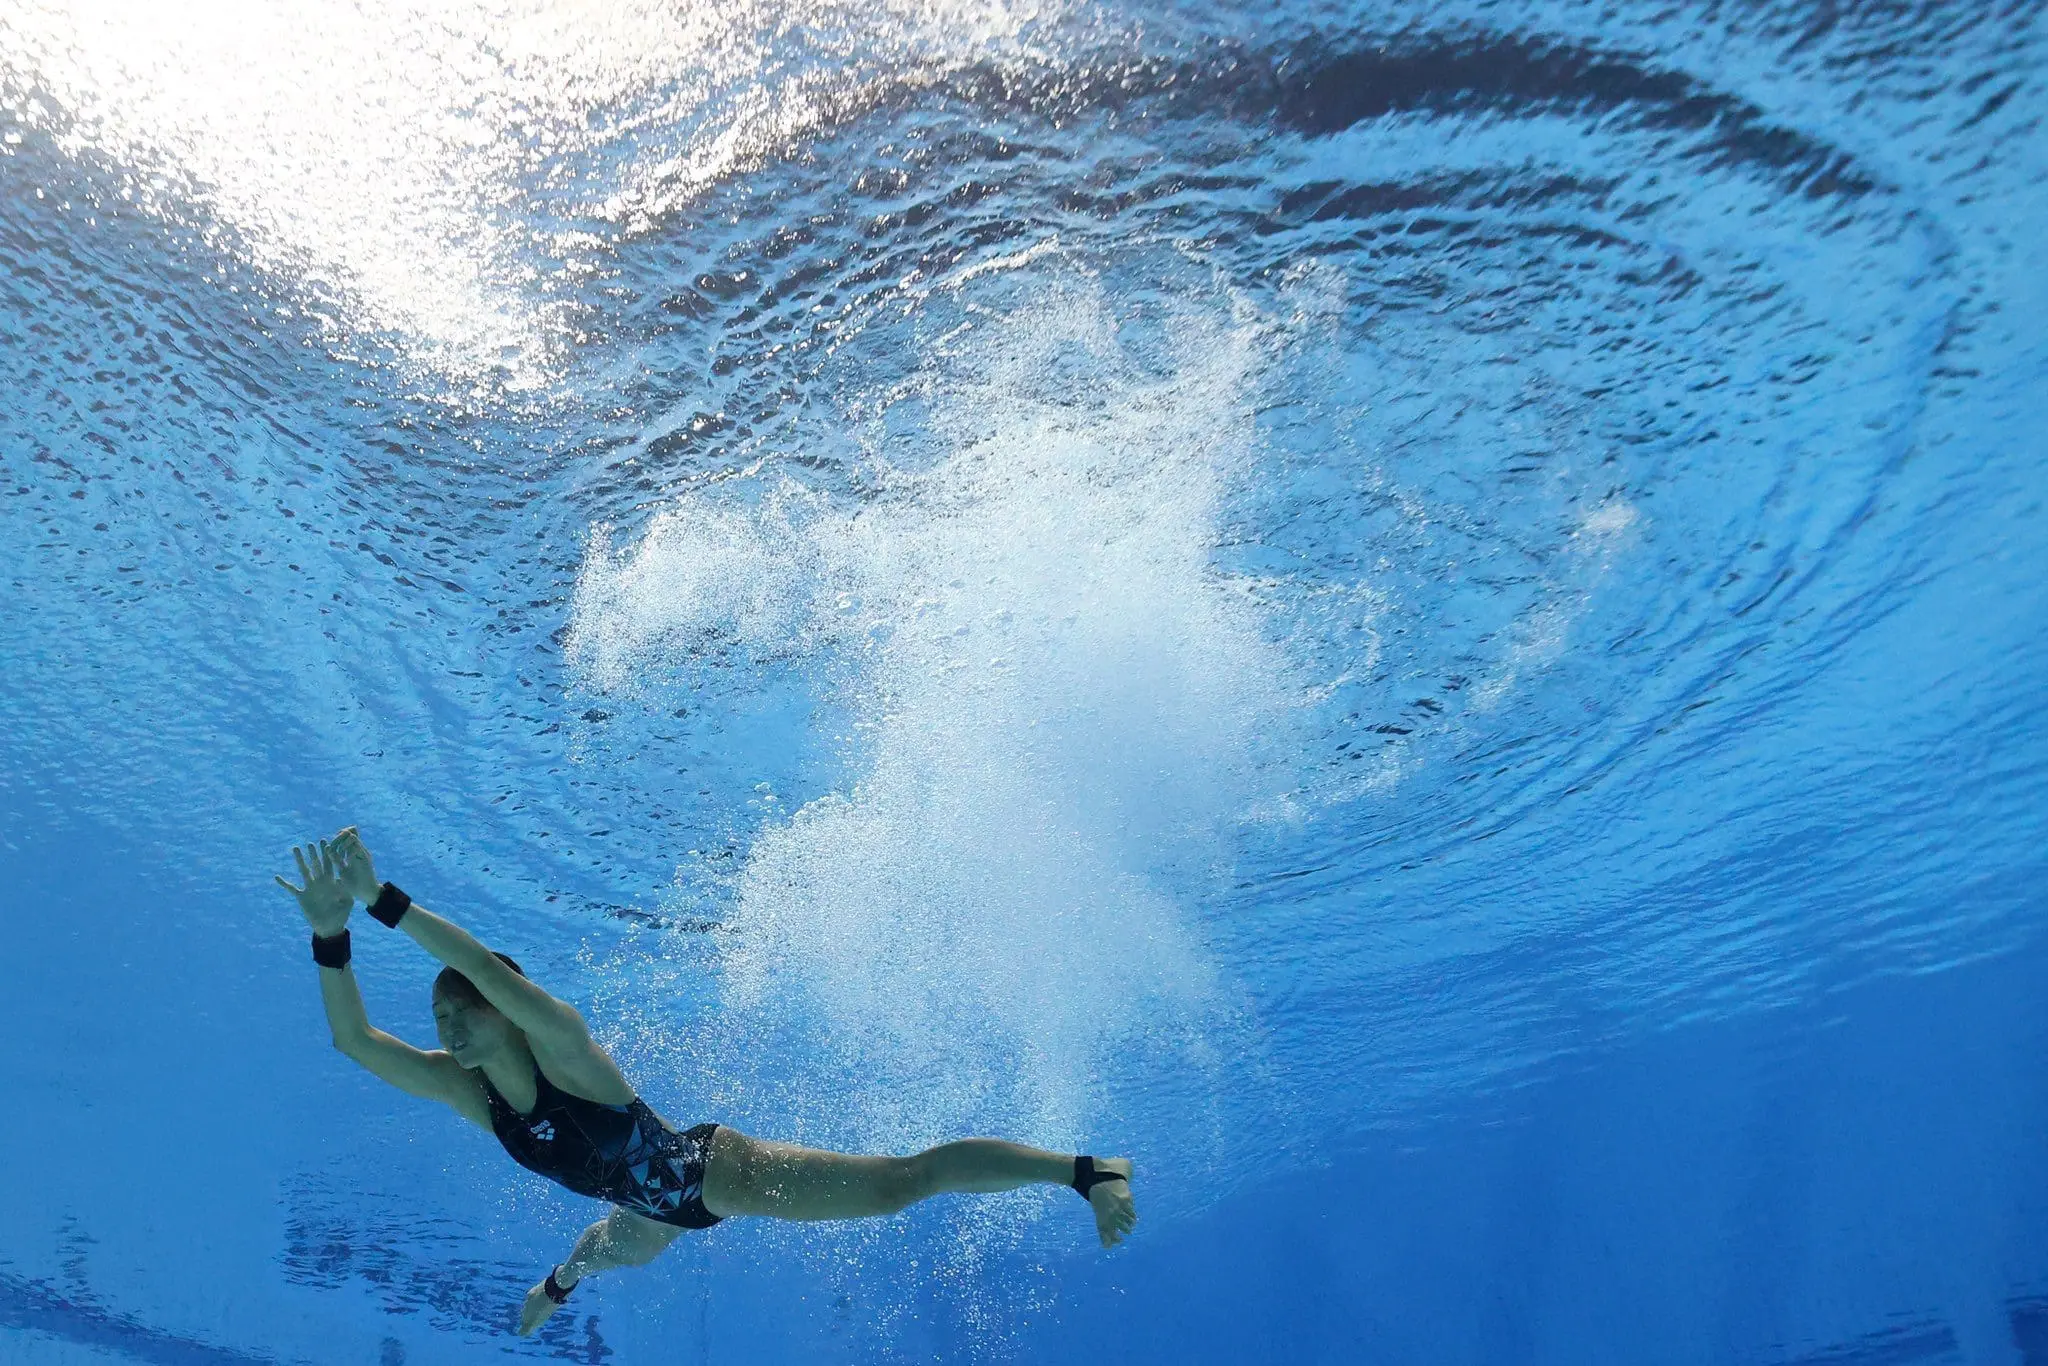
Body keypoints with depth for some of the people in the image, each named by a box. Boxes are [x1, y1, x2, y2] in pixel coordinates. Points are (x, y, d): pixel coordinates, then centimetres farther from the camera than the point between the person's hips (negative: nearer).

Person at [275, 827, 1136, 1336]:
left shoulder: (560, 1042, -29)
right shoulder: (464, 1089, -9)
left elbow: (492, 969, -48)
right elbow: (353, 1037, -13)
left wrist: (383, 900, -52)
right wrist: (330, 931, -26)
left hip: (717, 1172, -9)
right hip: (660, 1208, 9)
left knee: (905, 1180, -18)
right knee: (612, 1247, 43)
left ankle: (1088, 1169, -12)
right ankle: (563, 1276, 82)